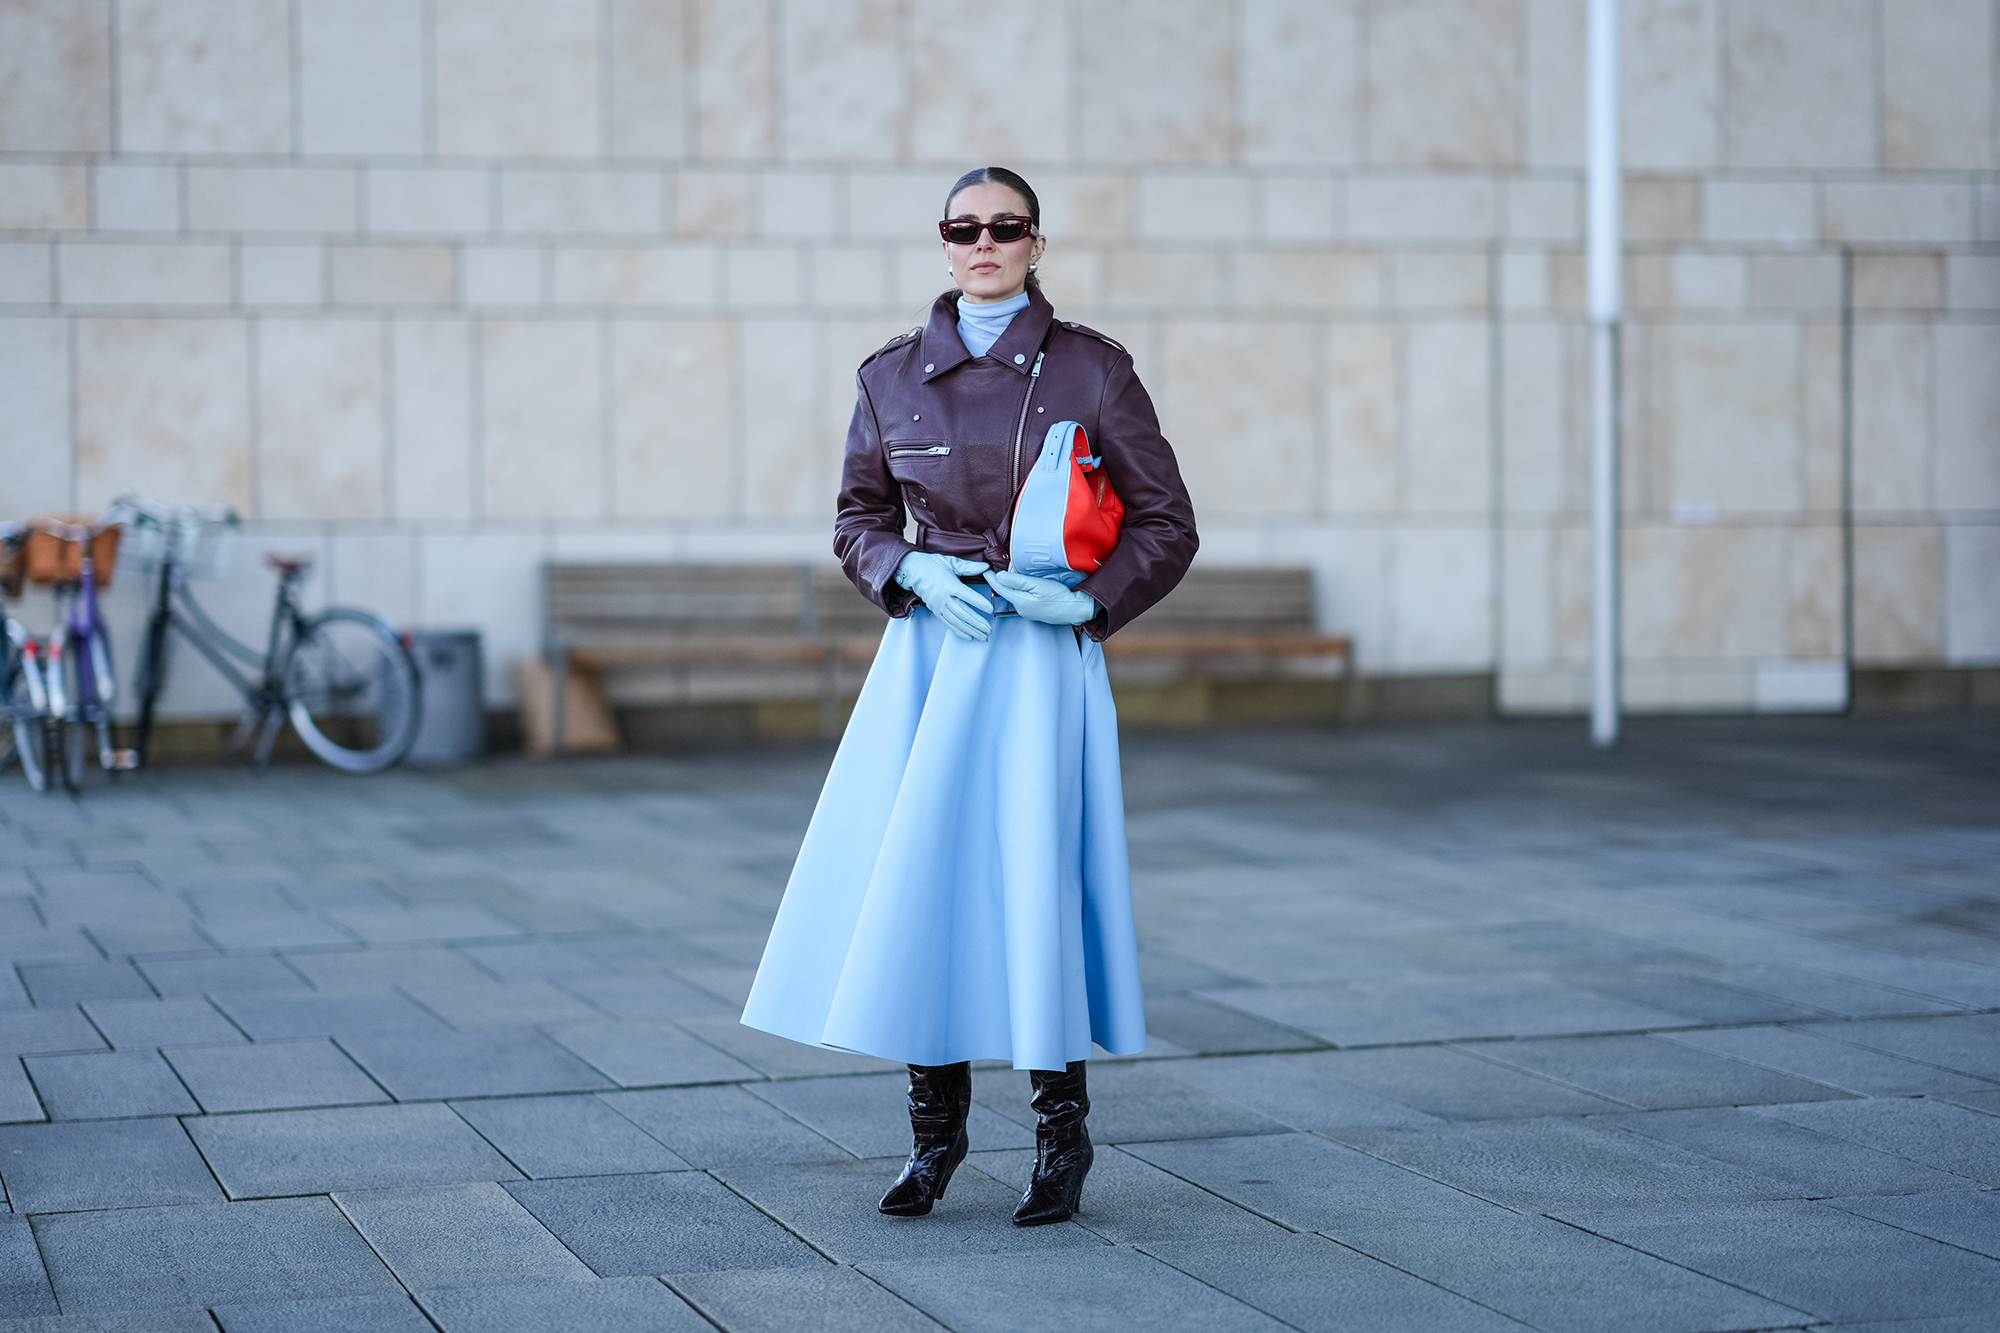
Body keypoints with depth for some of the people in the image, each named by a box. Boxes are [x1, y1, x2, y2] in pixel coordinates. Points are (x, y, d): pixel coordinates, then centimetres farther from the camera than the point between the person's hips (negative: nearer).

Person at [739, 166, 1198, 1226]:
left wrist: (1090, 600, -10)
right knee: (913, 881, 0)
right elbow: (857, 520, 15)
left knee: (1034, 879, -7)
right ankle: (935, 1128, 15)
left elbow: (1167, 522, 4)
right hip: (928, 650, 3)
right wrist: (914, 572, -5)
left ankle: (1062, 1134, 10)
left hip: (1043, 655, -3)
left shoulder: (1091, 369, 0)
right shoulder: (893, 377, 7)